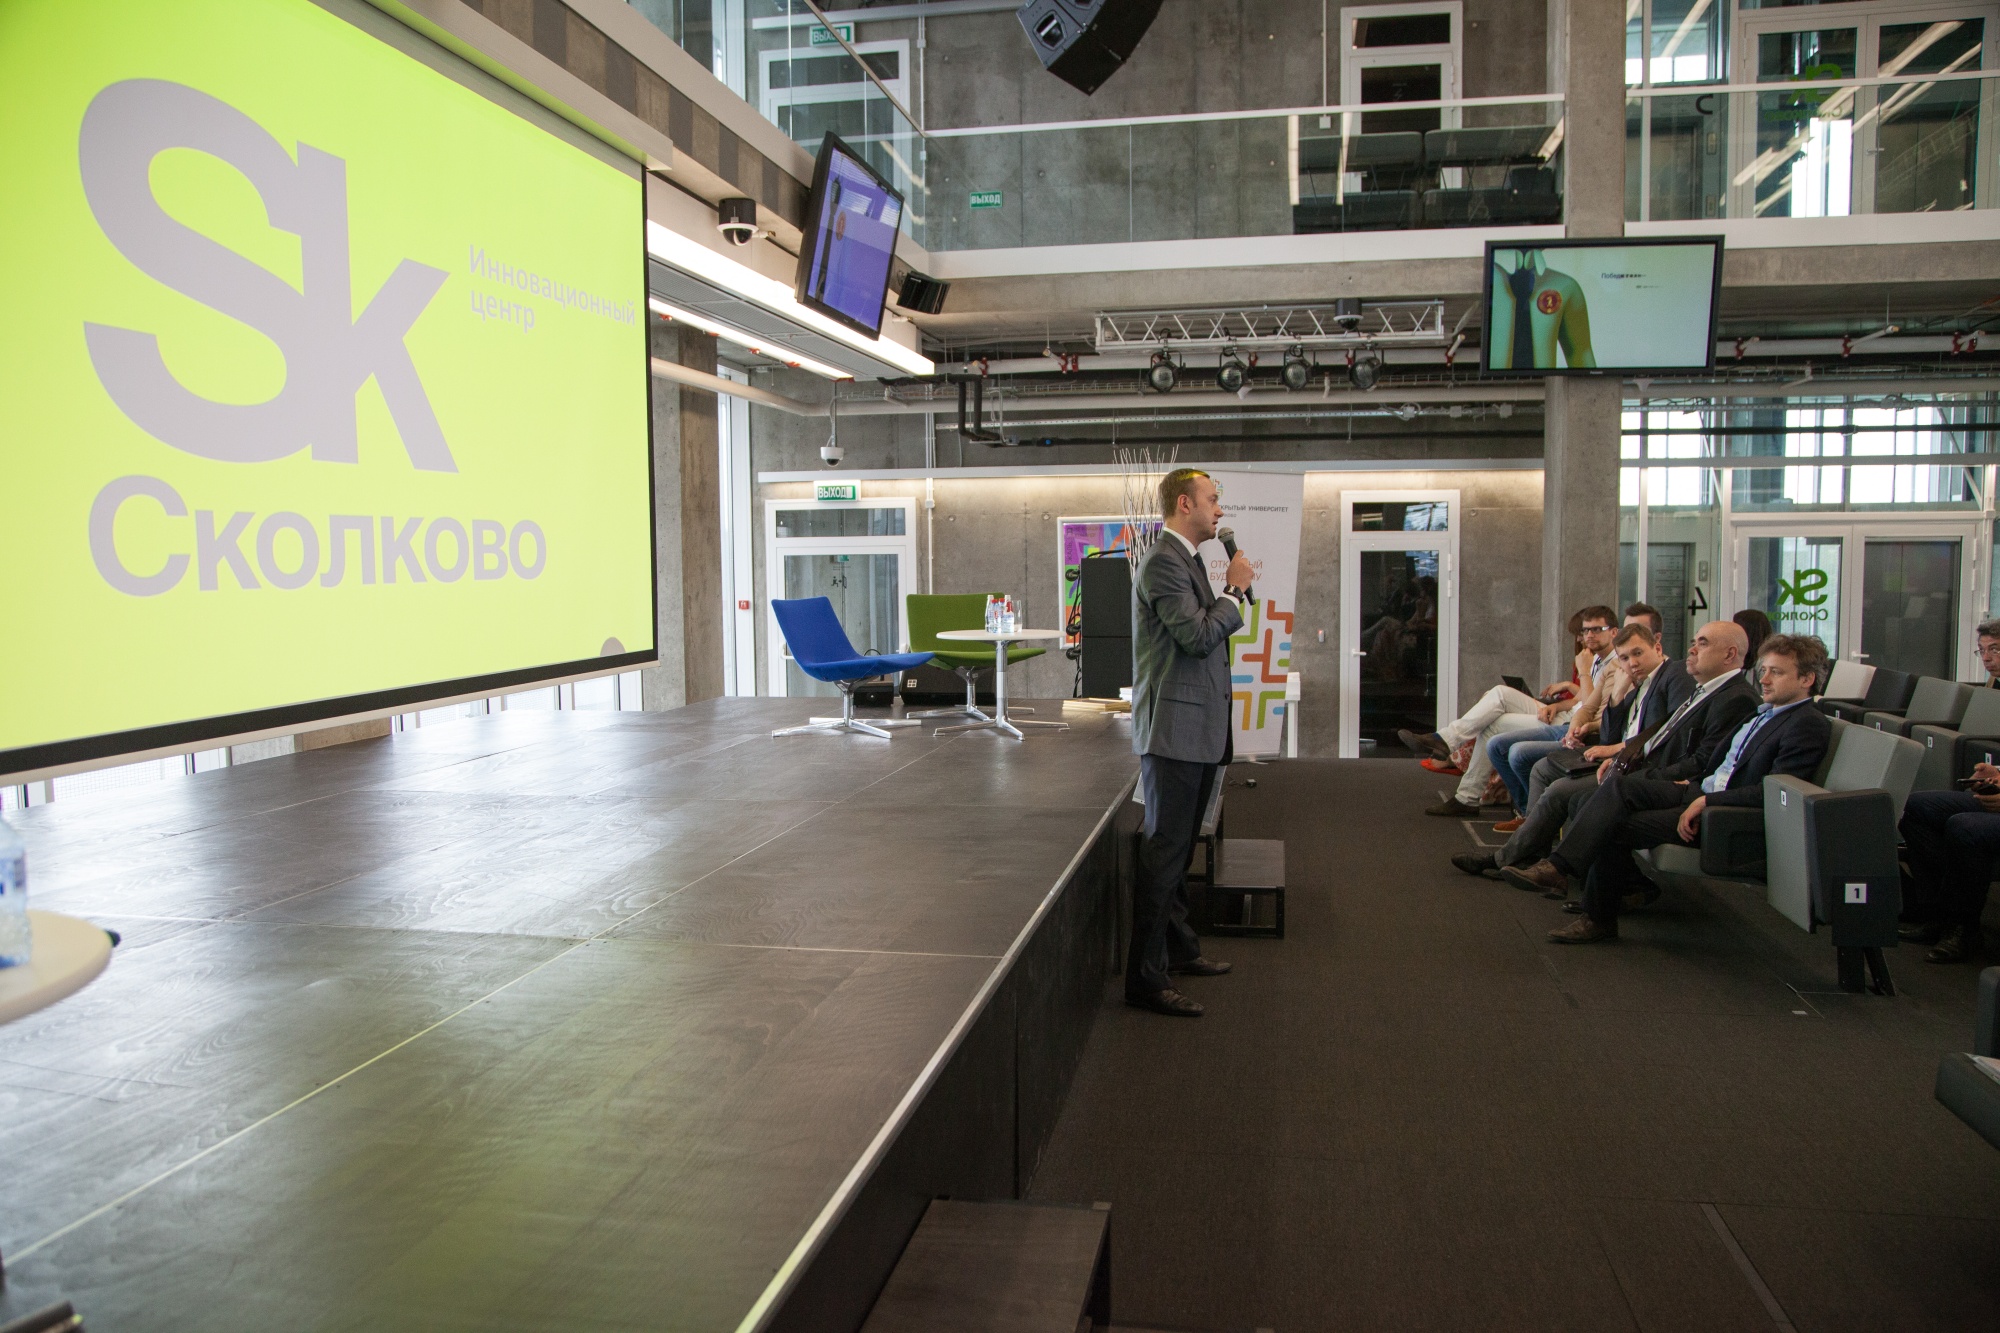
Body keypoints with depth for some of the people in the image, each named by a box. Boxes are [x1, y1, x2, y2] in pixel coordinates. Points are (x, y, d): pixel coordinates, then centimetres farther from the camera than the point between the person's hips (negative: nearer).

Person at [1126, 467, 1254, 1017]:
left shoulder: (1187, 559, 17)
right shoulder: (1164, 561, -15)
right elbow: (1198, 635, -22)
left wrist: (1232, 593, 11)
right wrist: (1234, 589, -10)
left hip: (1196, 729, 11)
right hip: (1173, 729, -11)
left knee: (1177, 849, 20)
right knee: (1163, 852, -7)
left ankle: (1178, 949, 34)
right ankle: (1146, 978, -1)